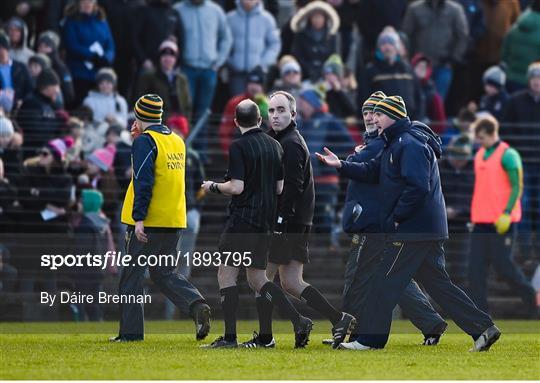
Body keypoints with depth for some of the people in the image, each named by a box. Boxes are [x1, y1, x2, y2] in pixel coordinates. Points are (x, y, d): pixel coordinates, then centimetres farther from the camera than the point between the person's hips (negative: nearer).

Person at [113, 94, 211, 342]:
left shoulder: (145, 141, -10)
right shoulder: (177, 141, 13)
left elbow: (143, 181, -18)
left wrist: (139, 218, -20)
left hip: (149, 222, -7)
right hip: (175, 221, 7)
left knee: (132, 274, 3)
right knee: (164, 273, 15)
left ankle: (131, 331, 4)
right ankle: (196, 305, -9)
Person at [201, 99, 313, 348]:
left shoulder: (239, 147, -11)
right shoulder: (274, 146, 9)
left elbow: (236, 187, -16)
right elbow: (279, 188, 12)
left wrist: (213, 187, 2)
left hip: (242, 220, -7)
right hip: (266, 221, 7)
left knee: (226, 274, 0)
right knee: (257, 279, 12)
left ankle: (229, 337, -5)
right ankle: (298, 322, -1)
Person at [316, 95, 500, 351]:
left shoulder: (410, 145, -15)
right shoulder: (395, 145, 19)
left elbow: (417, 187, -24)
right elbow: (373, 172, 17)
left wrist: (395, 218, -18)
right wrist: (341, 166, 6)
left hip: (412, 231, -10)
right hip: (429, 230, 10)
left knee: (385, 282, -3)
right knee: (437, 282, 10)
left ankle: (369, 339, 2)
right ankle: (483, 328, 8)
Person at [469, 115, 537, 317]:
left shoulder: (508, 155, -7)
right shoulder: (479, 155, 15)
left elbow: (517, 187, -11)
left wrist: (506, 214, -21)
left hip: (501, 222, -7)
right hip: (481, 222, 7)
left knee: (502, 265, -7)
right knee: (476, 268, 0)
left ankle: (531, 296, 13)